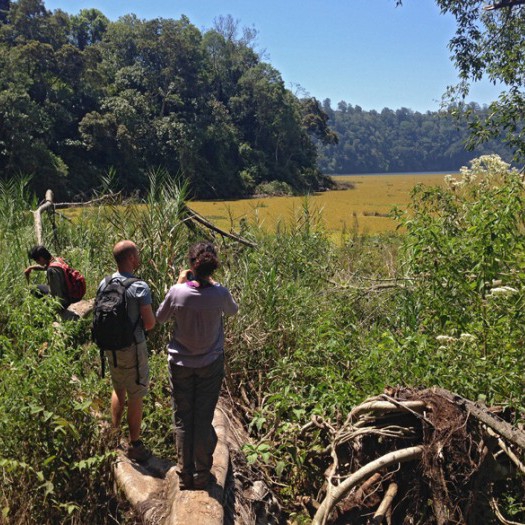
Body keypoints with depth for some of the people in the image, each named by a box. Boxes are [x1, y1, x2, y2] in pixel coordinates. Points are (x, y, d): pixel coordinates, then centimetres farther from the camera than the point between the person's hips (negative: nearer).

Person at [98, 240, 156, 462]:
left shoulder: (104, 284, -2)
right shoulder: (140, 288, -21)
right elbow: (150, 323, -19)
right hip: (132, 349, -6)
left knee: (118, 390, 25)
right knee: (135, 397, 8)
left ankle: (114, 436, 37)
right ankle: (134, 446, 20)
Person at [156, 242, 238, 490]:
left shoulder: (177, 292, -20)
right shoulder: (219, 294, -18)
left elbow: (160, 318, 0)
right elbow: (233, 310, 6)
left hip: (180, 364, 0)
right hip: (211, 364, 0)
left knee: (182, 420, 14)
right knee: (204, 419, 13)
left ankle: (185, 475, 25)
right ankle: (202, 474, 24)